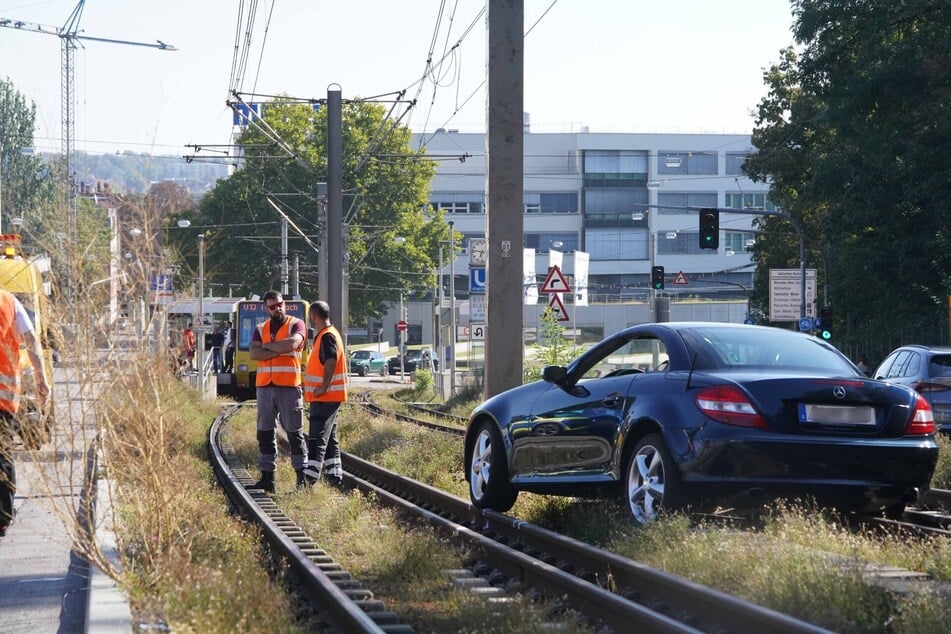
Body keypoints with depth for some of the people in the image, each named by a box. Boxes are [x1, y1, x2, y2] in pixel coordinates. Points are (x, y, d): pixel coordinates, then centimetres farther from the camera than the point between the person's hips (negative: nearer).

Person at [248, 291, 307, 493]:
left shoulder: (296, 324, 3)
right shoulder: (261, 329, 15)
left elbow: (292, 343, -18)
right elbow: (253, 353, -1)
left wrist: (267, 346, -6)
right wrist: (280, 350, -11)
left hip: (289, 386, -5)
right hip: (265, 386, 5)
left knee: (295, 433, -2)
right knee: (265, 433, 6)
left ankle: (302, 476, 0)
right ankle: (267, 478, 10)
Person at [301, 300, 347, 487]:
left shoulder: (327, 337, -15)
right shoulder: (325, 335, 18)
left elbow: (331, 363, -26)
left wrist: (323, 388, -24)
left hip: (325, 397, -11)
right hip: (328, 398, 11)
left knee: (317, 439, -14)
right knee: (329, 439, 13)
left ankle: (310, 479, -19)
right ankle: (334, 477, 16)